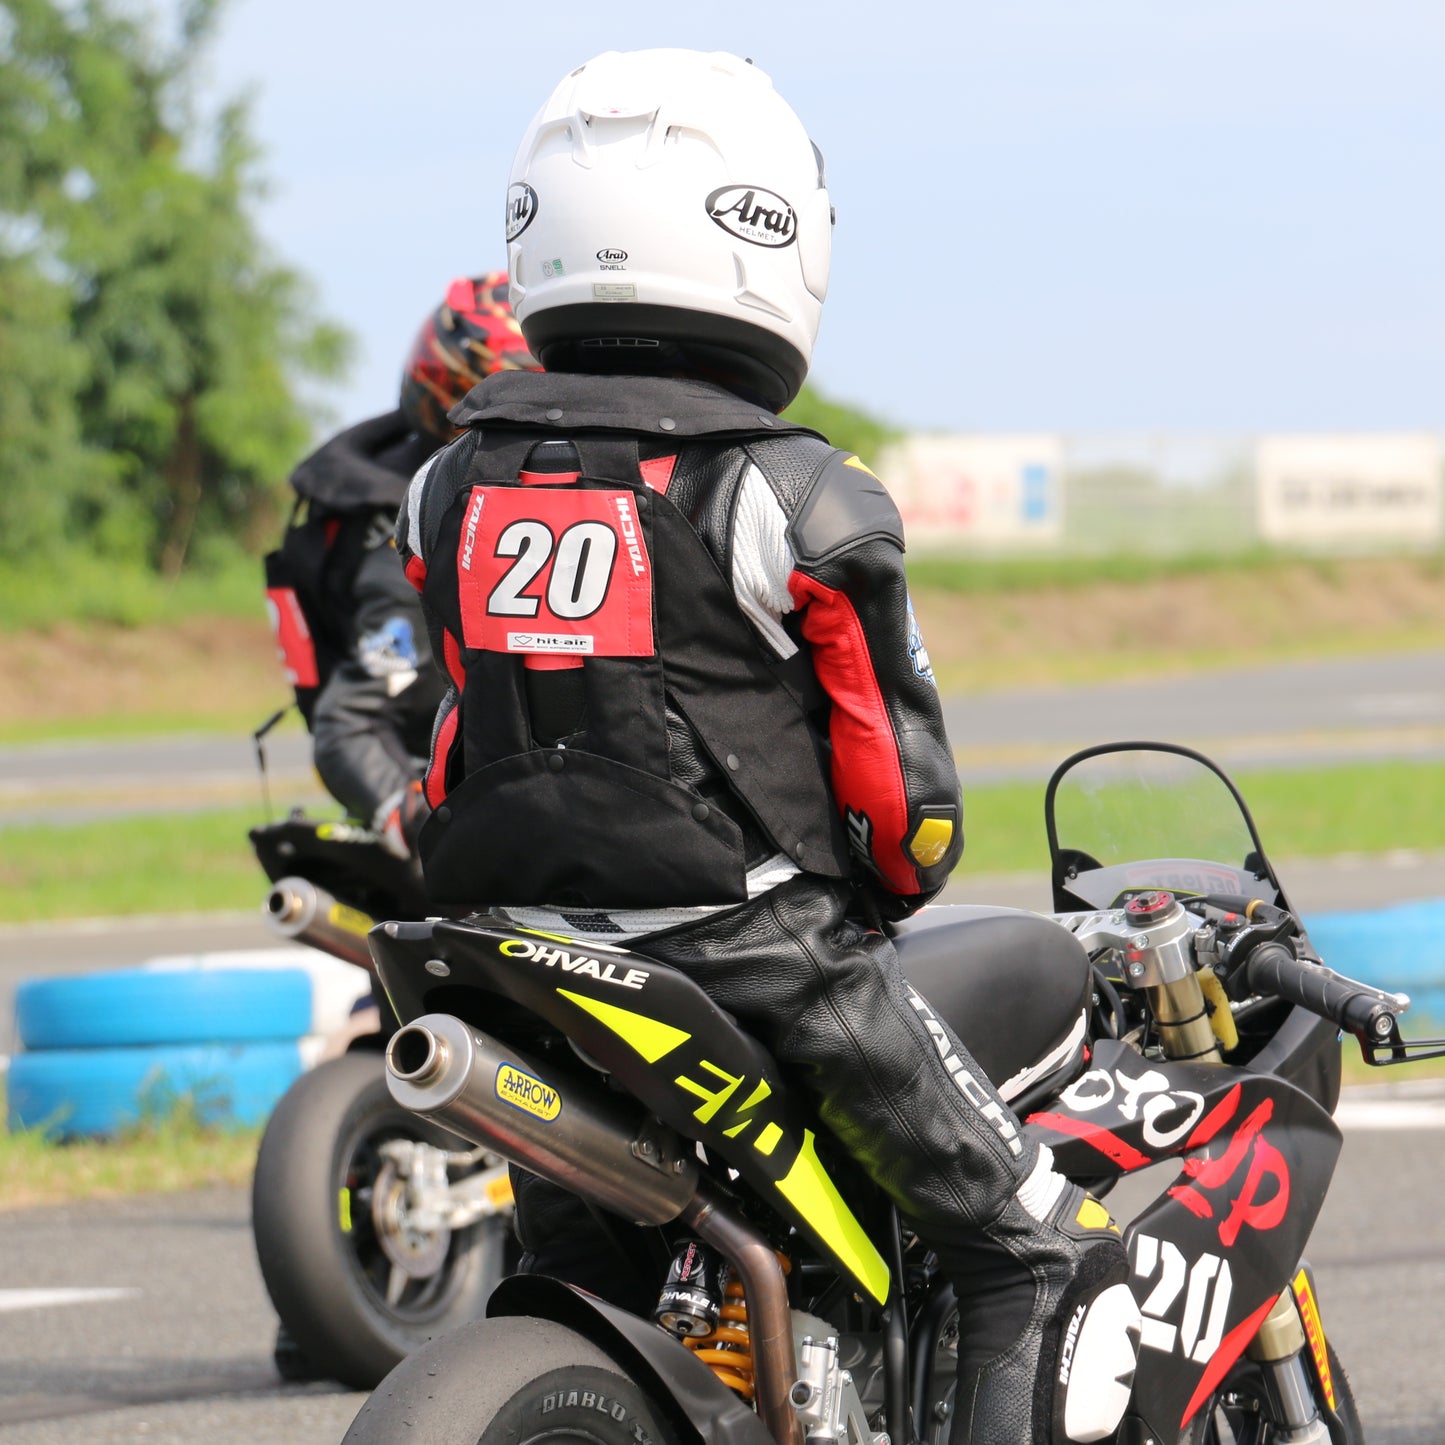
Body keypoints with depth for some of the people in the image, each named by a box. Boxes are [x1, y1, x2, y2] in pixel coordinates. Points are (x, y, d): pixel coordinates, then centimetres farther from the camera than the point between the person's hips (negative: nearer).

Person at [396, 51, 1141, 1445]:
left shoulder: (450, 492, 6)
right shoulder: (795, 500, -10)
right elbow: (902, 794, -4)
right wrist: (899, 875, 17)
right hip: (762, 963, -6)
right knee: (1047, 1265, 2)